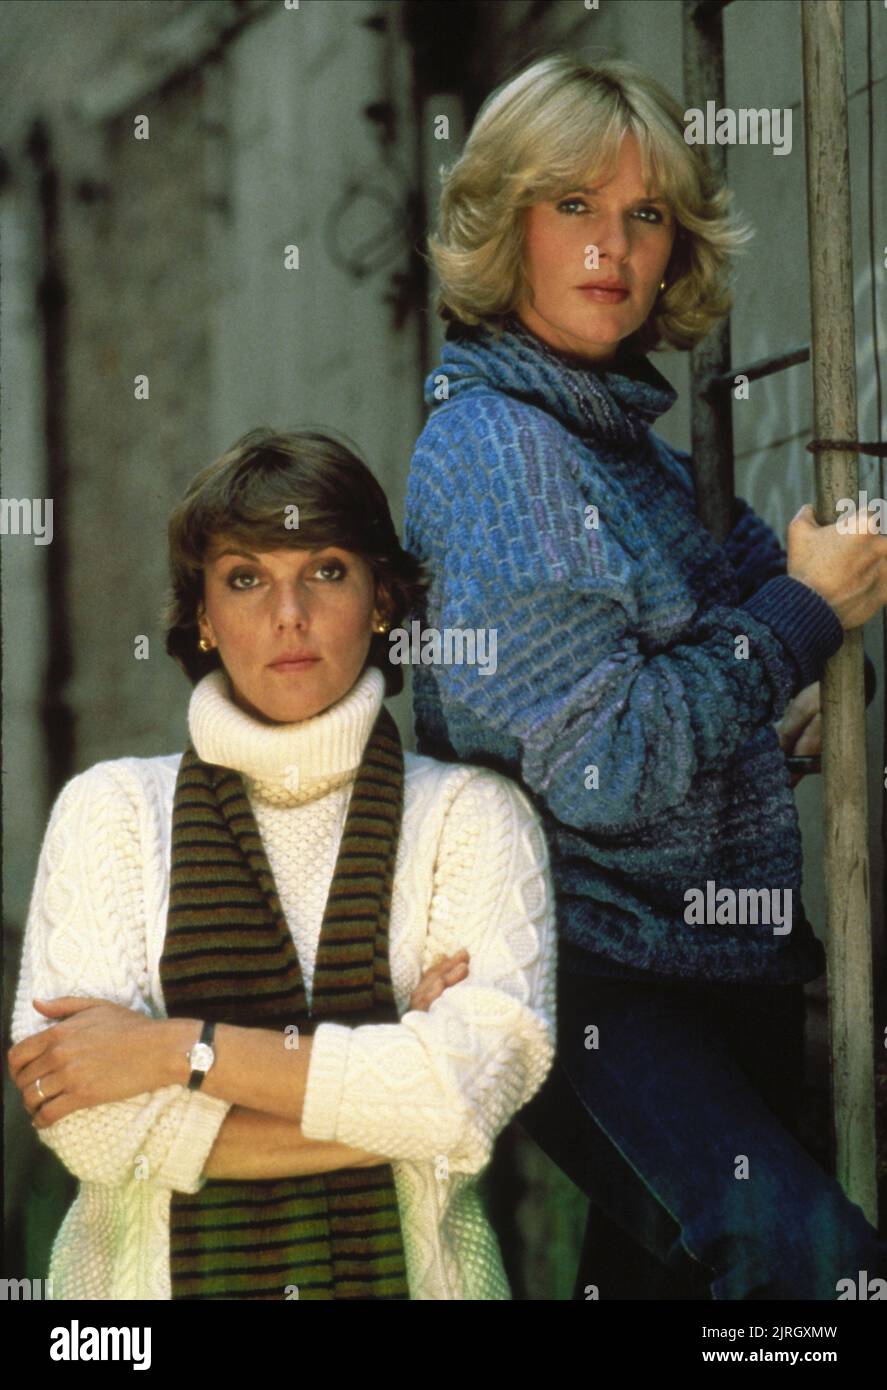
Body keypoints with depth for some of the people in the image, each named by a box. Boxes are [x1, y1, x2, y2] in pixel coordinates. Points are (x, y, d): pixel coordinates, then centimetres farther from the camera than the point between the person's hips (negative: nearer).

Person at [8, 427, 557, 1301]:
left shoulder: (469, 815, 6)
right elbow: (90, 1126, -5)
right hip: (161, 1273, 0)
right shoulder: (114, 809, 6)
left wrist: (177, 1049, -9)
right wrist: (380, 1097, -7)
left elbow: (476, 1091, -8)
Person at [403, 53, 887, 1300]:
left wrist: (786, 722, 7)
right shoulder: (489, 448, -13)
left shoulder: (635, 438, 14)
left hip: (721, 963, 9)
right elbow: (606, 765, -18)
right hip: (598, 976, -9)